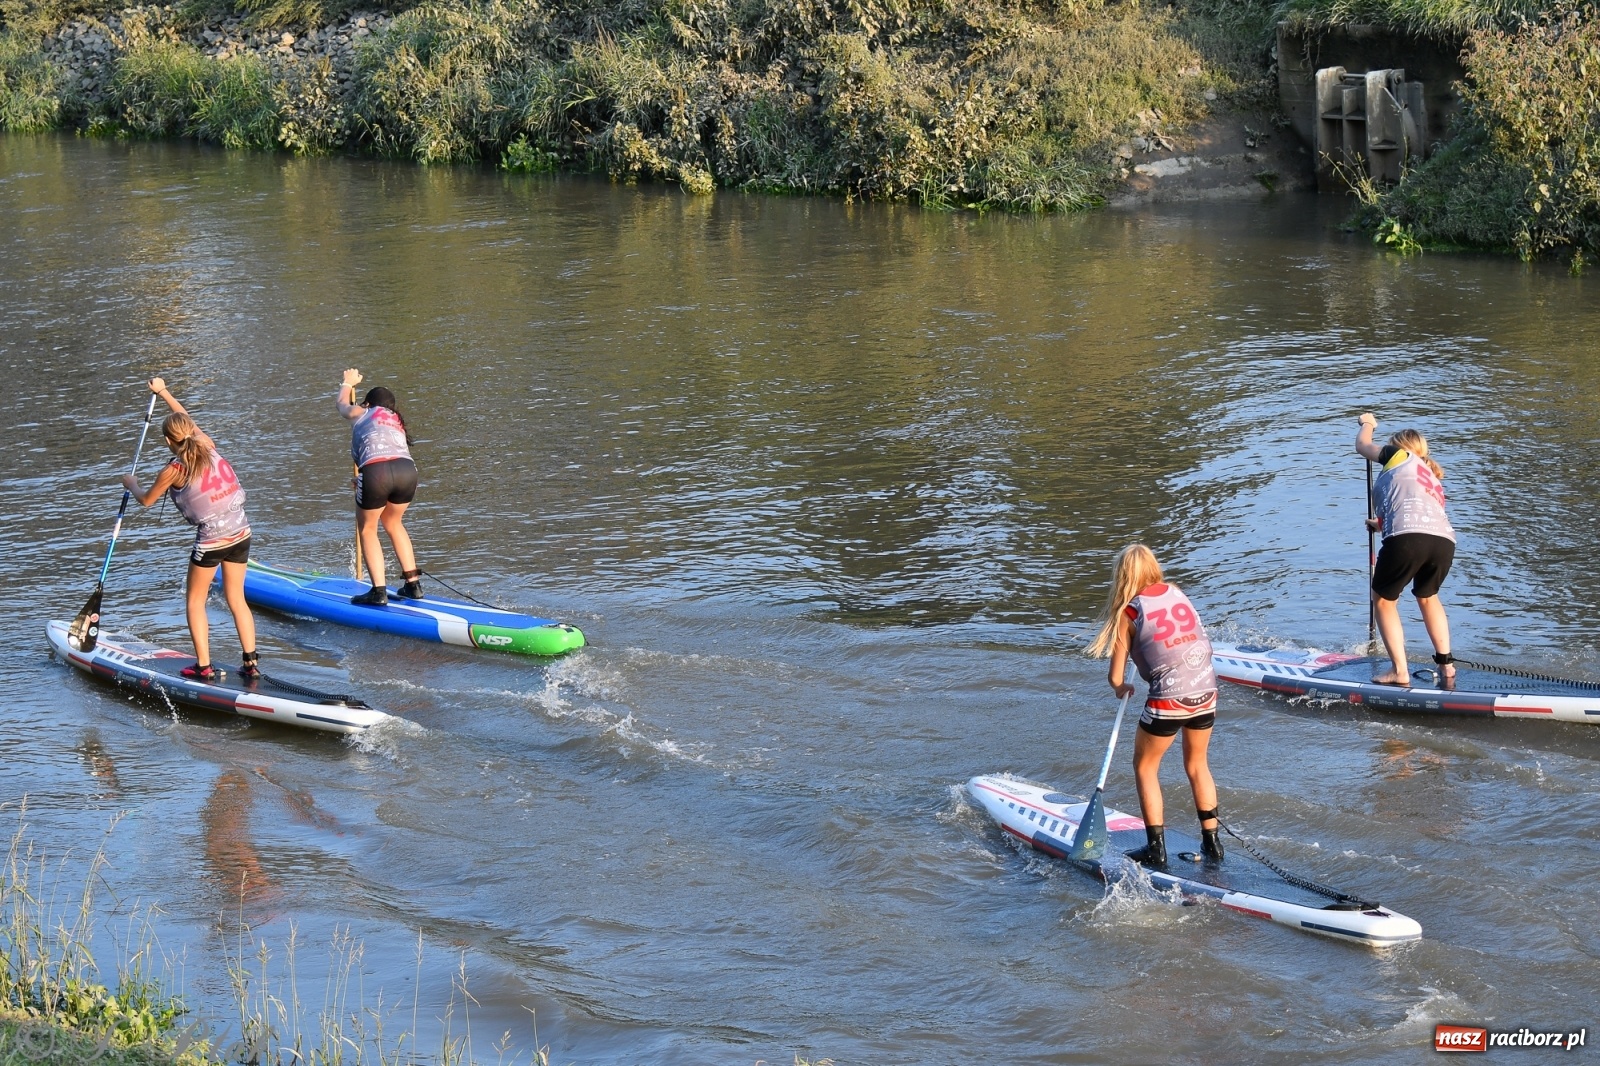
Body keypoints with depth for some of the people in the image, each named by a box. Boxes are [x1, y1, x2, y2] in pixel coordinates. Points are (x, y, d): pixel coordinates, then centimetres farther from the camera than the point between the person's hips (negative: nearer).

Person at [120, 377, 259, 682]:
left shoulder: (174, 471, -9)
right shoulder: (209, 447, 4)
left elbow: (146, 500, 10)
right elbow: (186, 418, 25)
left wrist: (131, 484, 31)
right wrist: (163, 391, 38)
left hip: (211, 539, -5)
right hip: (241, 532, 5)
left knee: (195, 601, 11)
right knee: (236, 599, 14)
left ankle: (204, 667, 7)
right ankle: (251, 662, 9)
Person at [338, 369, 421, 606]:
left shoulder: (361, 413, 25)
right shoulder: (397, 422, 35)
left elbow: (343, 403, 47)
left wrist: (348, 383, 67)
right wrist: (363, 482, 51)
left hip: (376, 471, -4)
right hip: (407, 469, 4)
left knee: (367, 529, 14)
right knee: (393, 523, 28)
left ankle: (378, 591, 5)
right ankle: (413, 584, 28)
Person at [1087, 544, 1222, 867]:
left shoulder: (1129, 612, -3)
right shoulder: (1177, 593, 10)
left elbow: (1116, 677, 2)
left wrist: (1122, 688, 24)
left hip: (1168, 698, -5)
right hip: (1206, 692, 5)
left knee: (1145, 767, 15)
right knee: (1197, 765, 24)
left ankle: (1156, 849, 12)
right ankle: (1212, 842, 26)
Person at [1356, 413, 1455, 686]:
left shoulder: (1400, 456, 20)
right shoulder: (1434, 481, 35)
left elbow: (1362, 445, 33)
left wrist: (1367, 423, 55)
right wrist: (1382, 525, 63)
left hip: (1407, 537, -6)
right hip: (1444, 540, 6)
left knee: (1383, 600, 11)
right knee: (1428, 597, 31)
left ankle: (1400, 671, 4)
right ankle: (1446, 664, 26)